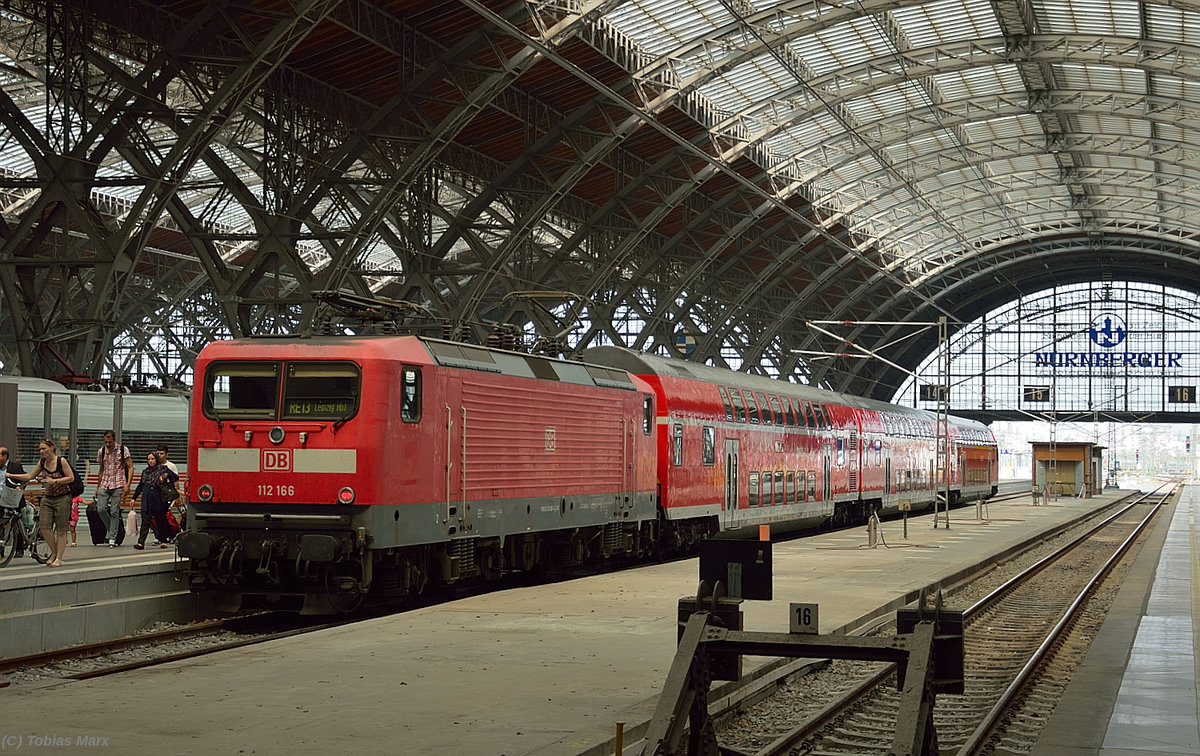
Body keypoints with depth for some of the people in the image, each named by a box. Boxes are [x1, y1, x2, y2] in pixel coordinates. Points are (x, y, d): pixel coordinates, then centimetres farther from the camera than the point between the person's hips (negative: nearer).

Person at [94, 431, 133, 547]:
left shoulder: (123, 450, -3)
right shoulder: (101, 451, 9)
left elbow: (130, 468, -3)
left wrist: (127, 485, -12)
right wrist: (97, 487, 20)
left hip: (118, 485, -4)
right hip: (104, 485, 4)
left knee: (114, 512, -4)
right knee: (101, 509, -7)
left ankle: (112, 538, 4)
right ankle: (110, 530, 19)